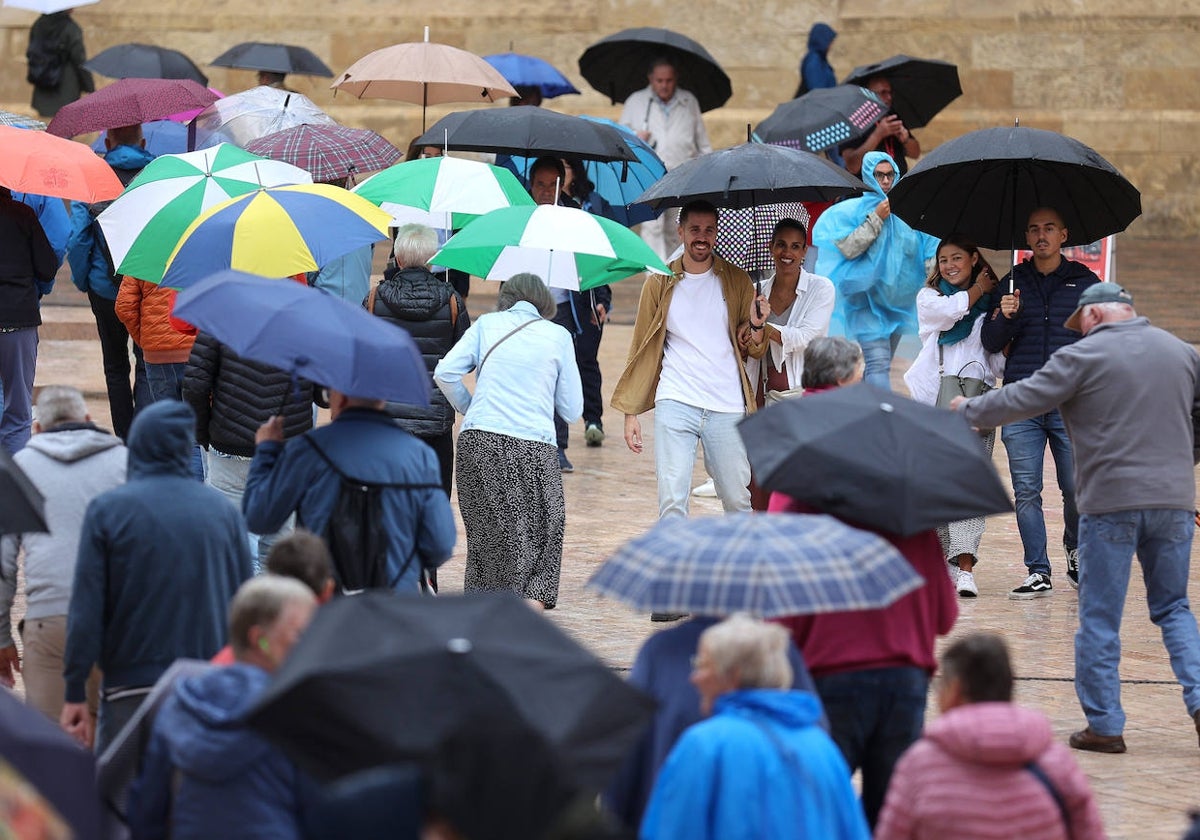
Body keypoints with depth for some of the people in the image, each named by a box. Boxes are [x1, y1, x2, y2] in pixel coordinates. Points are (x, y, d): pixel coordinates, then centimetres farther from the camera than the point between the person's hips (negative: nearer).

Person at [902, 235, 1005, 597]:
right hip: (933, 403, 1)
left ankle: (965, 566, -21)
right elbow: (950, 311, -7)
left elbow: (999, 362, 12)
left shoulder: (992, 302, 14)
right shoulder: (928, 297, 16)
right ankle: (942, 558, 8)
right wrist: (977, 291, 9)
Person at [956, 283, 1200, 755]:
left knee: (1100, 620, 4)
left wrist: (968, 411, 11)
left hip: (1110, 506, -4)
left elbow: (1022, 400, -5)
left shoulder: (1083, 357, -5)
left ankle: (1104, 725, 6)